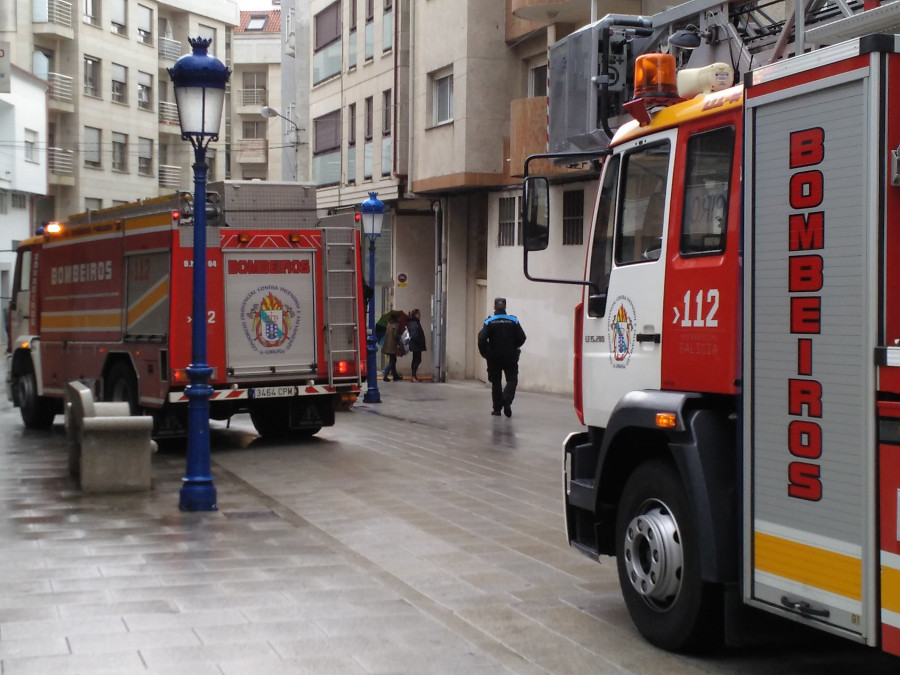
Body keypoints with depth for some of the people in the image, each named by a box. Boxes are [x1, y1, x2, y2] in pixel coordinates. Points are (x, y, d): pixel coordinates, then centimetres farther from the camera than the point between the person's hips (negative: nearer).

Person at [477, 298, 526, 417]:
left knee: (496, 383, 12)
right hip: (510, 357, 0)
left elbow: (482, 339, -15)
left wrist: (485, 352, 1)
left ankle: (497, 408, 13)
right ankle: (507, 401, -18)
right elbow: (522, 338, -5)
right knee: (512, 380, 7)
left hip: (494, 358, 0)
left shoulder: (489, 322, -7)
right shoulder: (513, 321, -4)